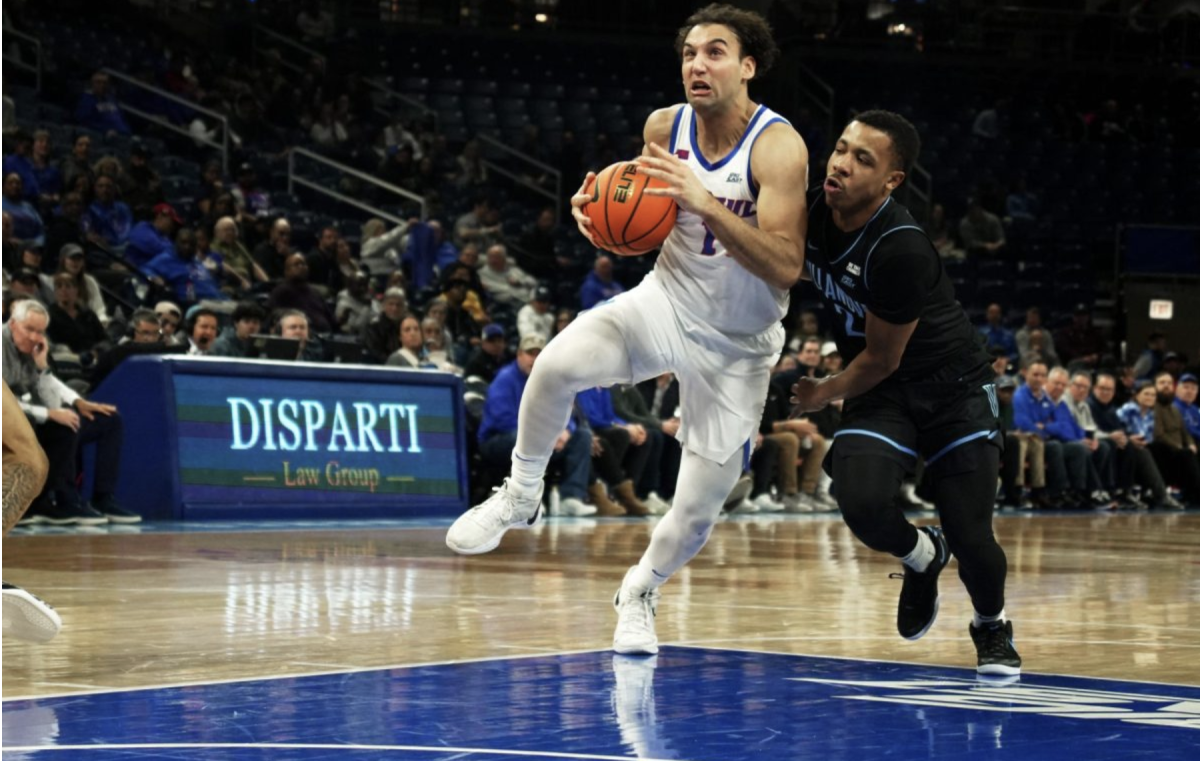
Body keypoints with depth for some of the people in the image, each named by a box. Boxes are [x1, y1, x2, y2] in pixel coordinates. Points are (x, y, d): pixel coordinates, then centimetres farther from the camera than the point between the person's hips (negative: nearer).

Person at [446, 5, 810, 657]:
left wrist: (705, 203, -43)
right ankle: (520, 497, -6)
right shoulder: (664, 127, -7)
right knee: (558, 362, -29)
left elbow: (786, 267, -32)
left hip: (738, 343, -3)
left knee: (699, 510, -1)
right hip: (666, 301, 3)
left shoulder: (778, 146, -22)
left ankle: (640, 592, 31)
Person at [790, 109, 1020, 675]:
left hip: (951, 387, -5)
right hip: (880, 394, 5)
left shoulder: (902, 250, -30)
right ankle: (921, 556, 14)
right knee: (861, 502, -23)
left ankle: (991, 625, 27)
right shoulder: (811, 214, -10)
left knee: (970, 538, -9)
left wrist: (825, 394, -4)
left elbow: (883, 359, -18)